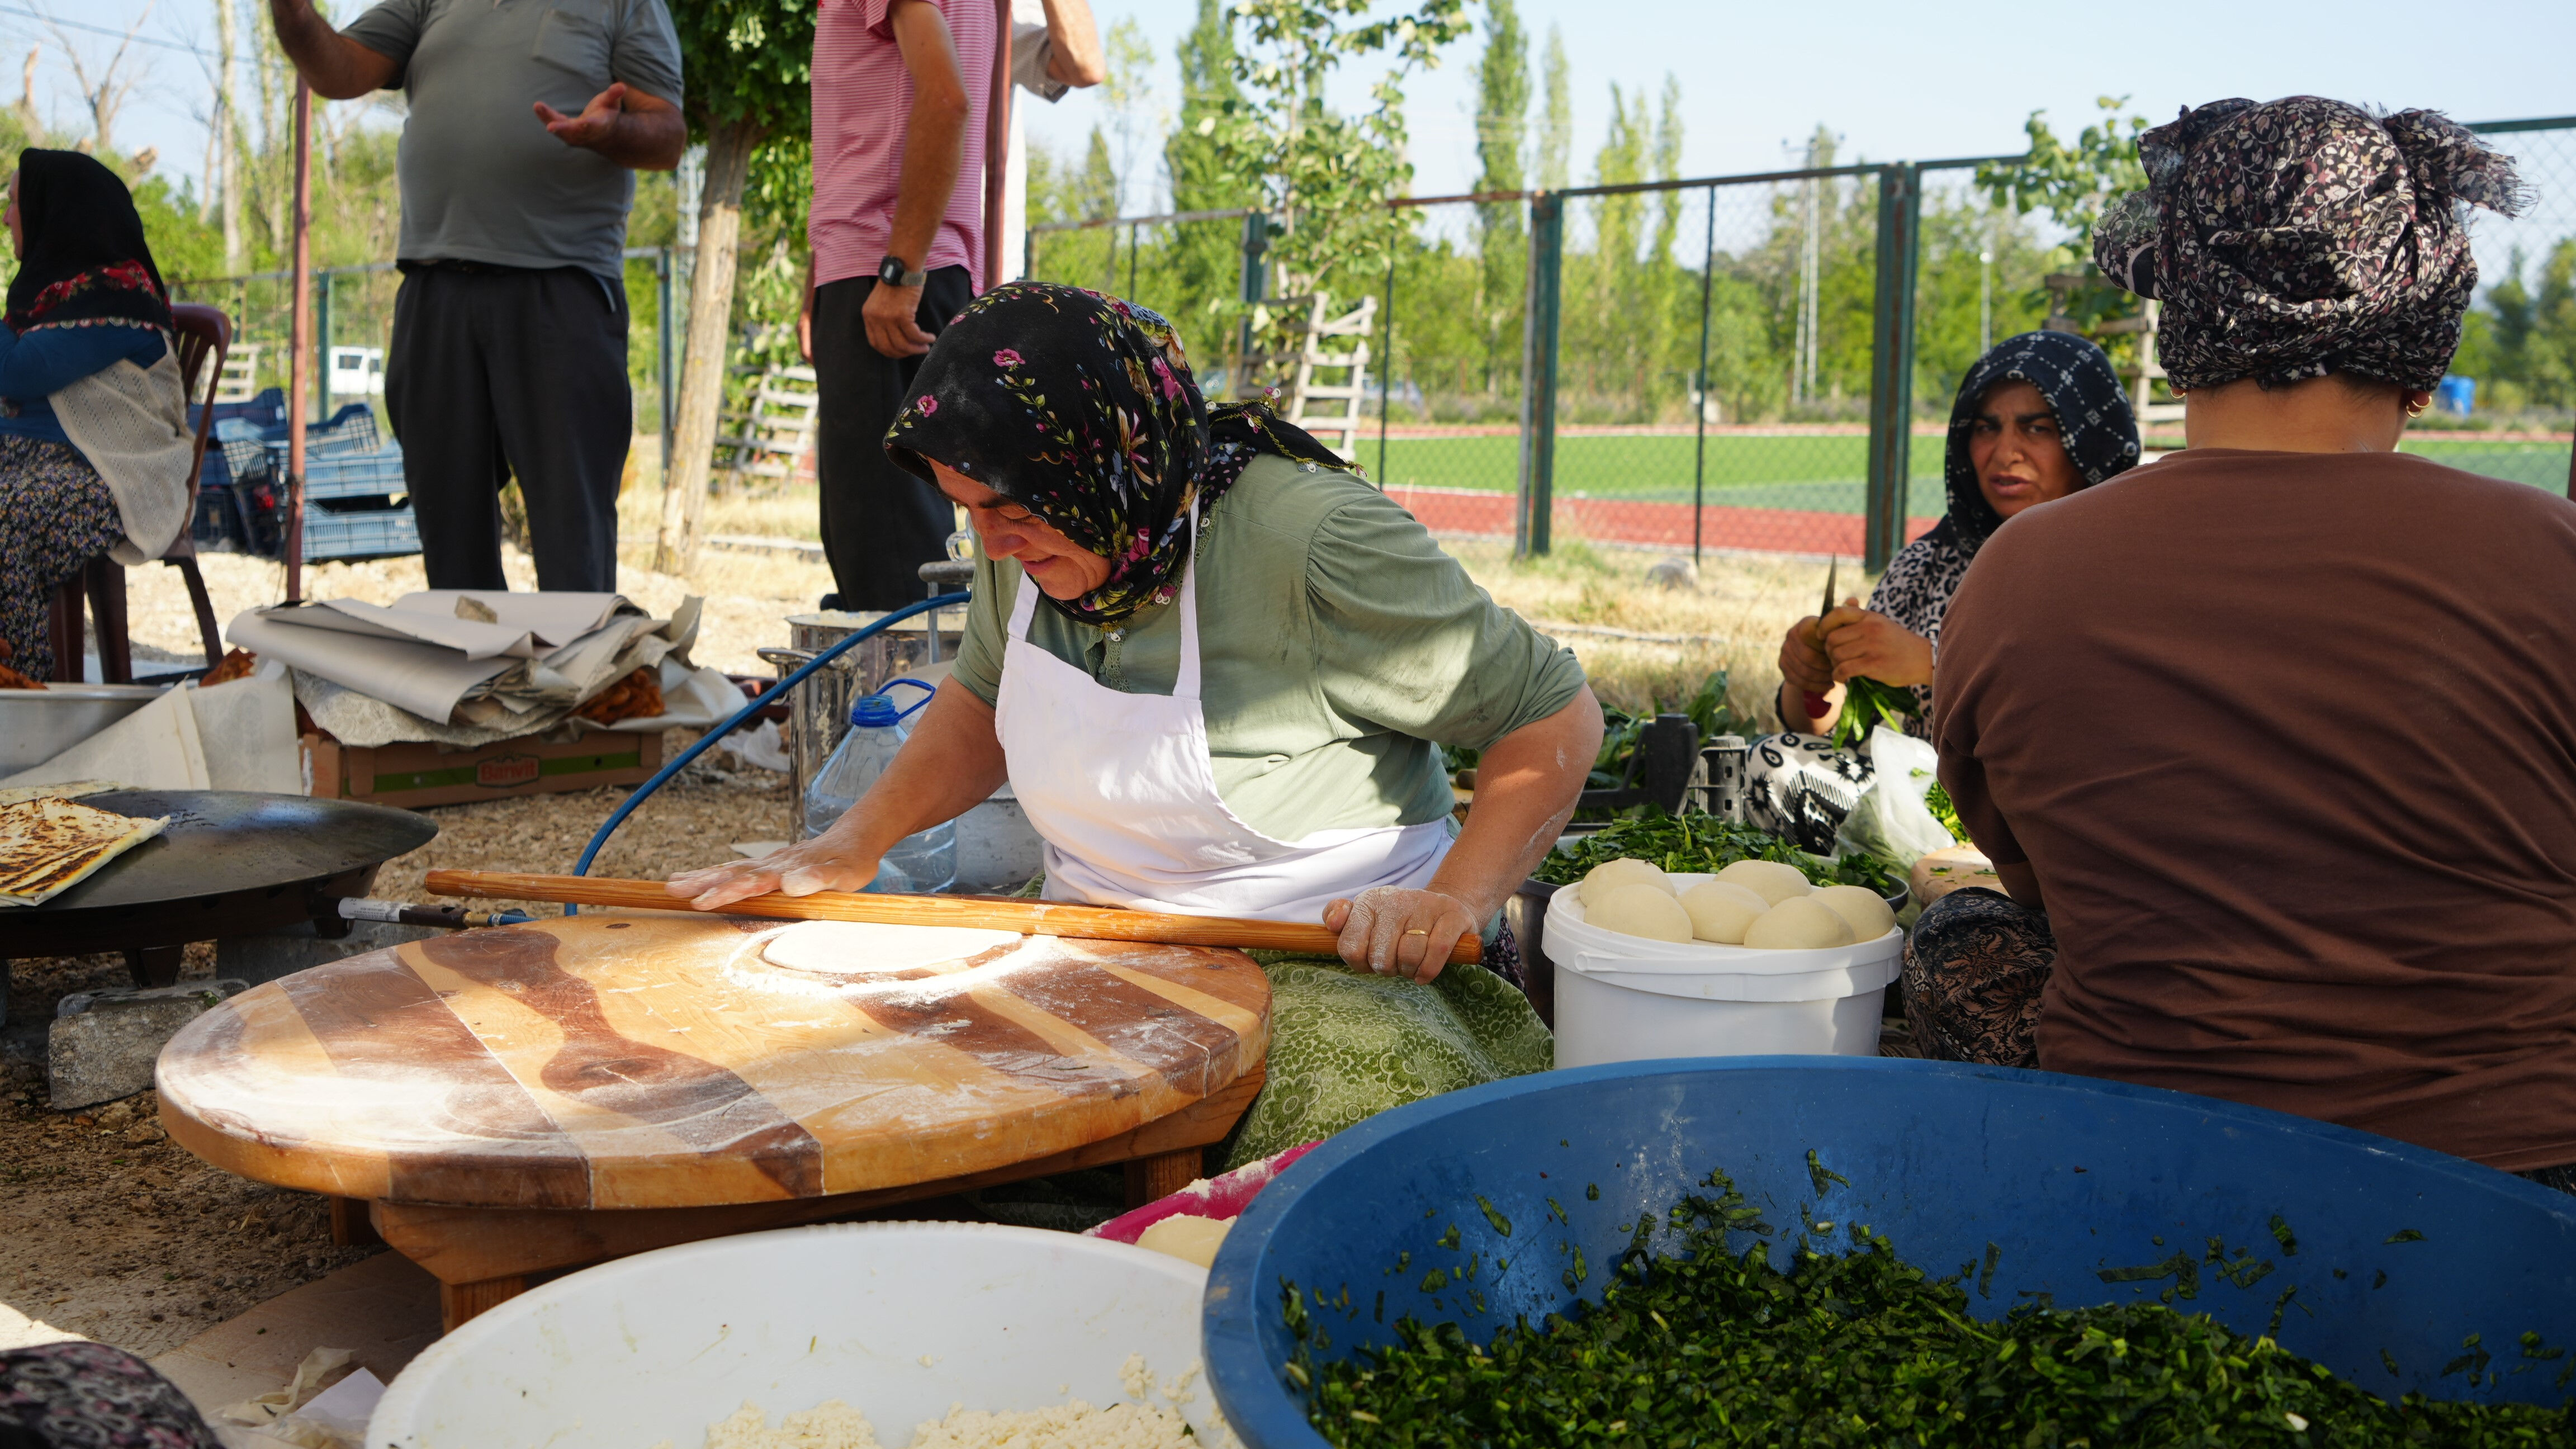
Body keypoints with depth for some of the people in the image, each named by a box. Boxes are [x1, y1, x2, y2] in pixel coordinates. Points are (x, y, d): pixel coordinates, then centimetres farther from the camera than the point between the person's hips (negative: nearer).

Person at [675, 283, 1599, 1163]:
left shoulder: (1312, 542, -20)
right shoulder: (1029, 541, 2)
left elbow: (1556, 715, -12)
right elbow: (984, 699, 22)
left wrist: (1453, 905, -24)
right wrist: (853, 845, 8)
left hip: (1323, 962, -6)